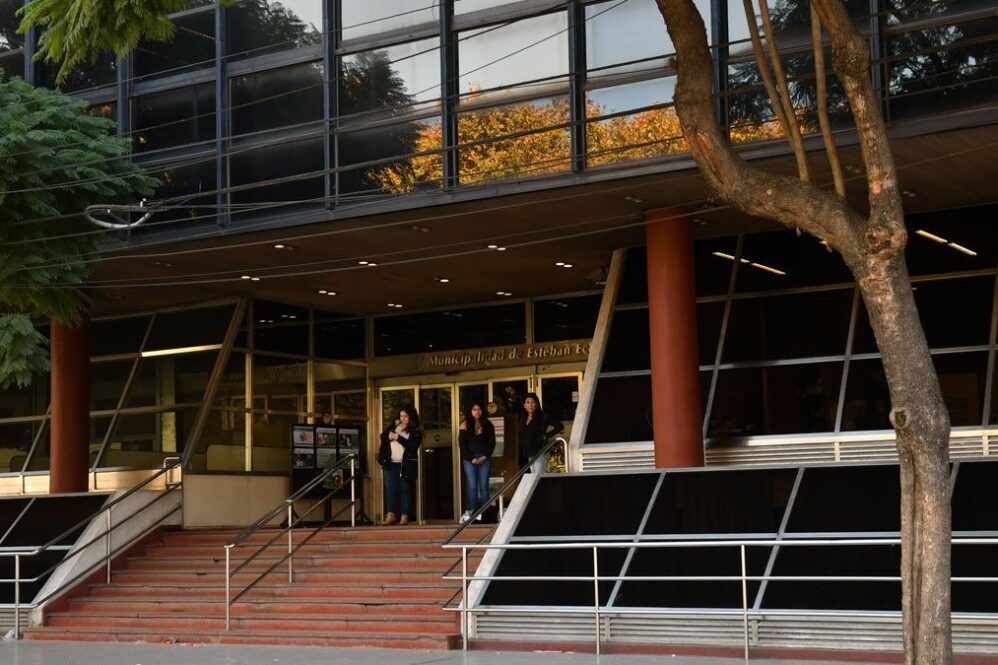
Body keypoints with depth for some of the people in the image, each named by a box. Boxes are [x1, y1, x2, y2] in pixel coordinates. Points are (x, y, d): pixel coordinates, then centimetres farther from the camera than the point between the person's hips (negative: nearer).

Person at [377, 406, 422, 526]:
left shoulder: (416, 432, -1)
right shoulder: (394, 425, 14)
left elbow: (413, 446, -15)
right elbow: (383, 436, 17)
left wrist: (398, 437, -16)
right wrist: (389, 437, -5)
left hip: (406, 465, -4)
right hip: (391, 463, 4)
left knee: (405, 489, -1)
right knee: (390, 488, -1)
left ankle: (404, 516, 2)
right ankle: (391, 514, 0)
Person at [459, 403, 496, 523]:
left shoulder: (488, 425, 9)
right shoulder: (465, 425, 4)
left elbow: (492, 443, 7)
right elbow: (462, 444, 0)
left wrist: (485, 457, -7)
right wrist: (472, 459, -9)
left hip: (485, 458, 1)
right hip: (469, 459, -1)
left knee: (484, 486, 0)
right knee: (472, 486, -3)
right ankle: (472, 512, -3)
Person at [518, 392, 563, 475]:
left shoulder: (542, 417, -6)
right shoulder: (523, 420, 12)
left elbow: (560, 426, -7)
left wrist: (546, 435, -8)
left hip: (540, 453, -7)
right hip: (528, 455, 7)